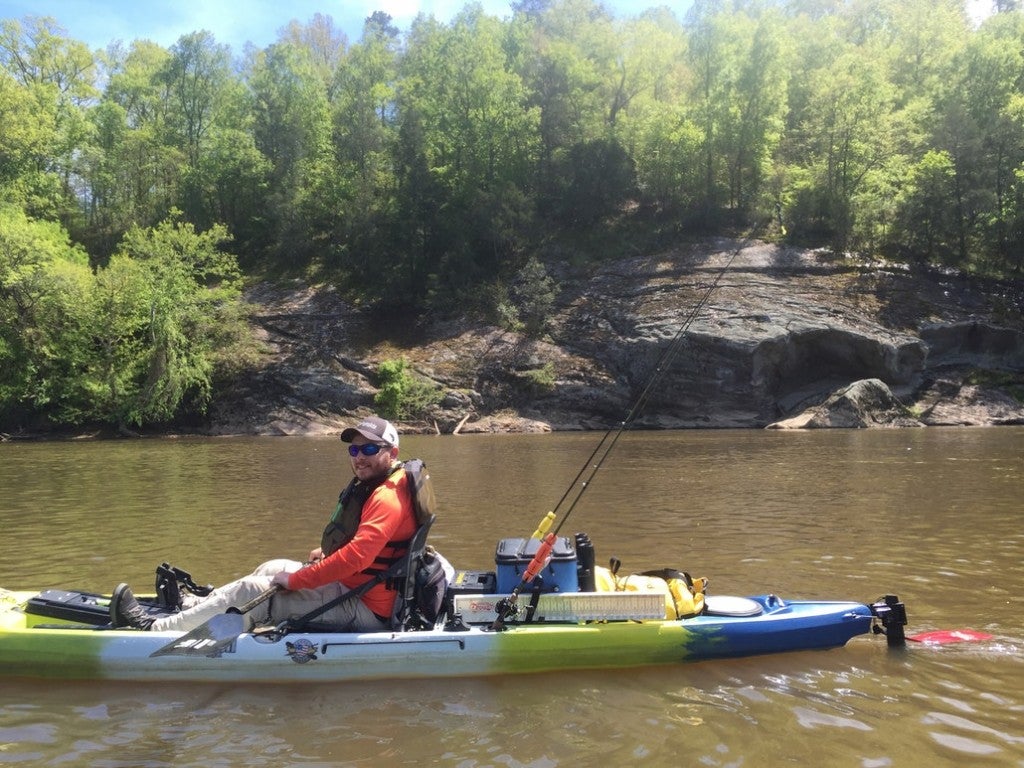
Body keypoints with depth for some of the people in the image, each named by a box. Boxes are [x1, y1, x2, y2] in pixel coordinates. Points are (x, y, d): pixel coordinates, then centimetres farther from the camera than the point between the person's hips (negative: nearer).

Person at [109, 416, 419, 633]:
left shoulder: (387, 497, -21)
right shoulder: (370, 487, 12)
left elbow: (357, 556, -30)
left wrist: (295, 580, -21)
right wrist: (327, 551, 10)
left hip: (365, 610, -10)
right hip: (353, 586, 10)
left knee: (253, 590, -9)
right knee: (274, 567, 19)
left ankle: (154, 628, 0)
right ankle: (194, 604, 31)